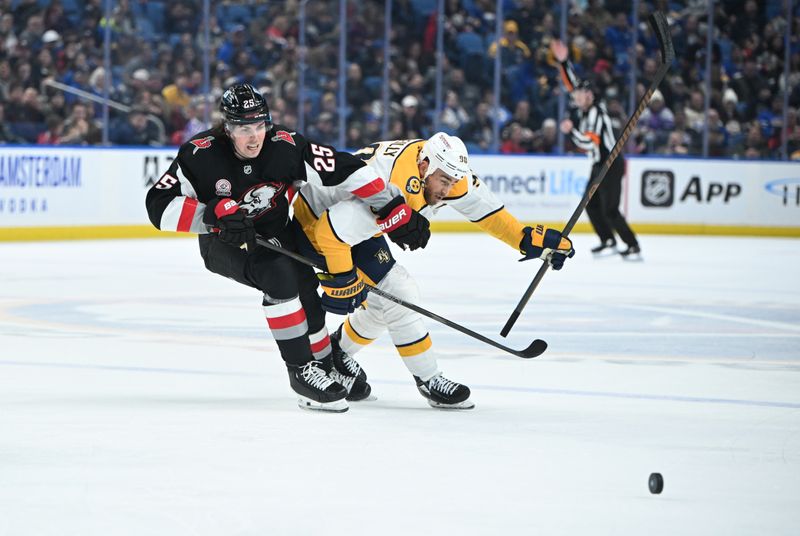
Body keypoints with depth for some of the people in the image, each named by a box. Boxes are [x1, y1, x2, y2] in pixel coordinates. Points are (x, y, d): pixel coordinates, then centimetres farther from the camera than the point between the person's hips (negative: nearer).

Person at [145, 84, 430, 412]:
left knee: (303, 287, -16)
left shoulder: (286, 148, -22)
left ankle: (325, 361, 13)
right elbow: (160, 205, -27)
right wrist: (215, 214, -37)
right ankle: (301, 371, -21)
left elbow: (346, 172, -19)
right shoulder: (200, 155, -26)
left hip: (273, 234, 3)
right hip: (222, 244, -3)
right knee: (277, 275, -29)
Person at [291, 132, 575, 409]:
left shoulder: (444, 170, -13)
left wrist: (530, 238, -6)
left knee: (383, 307, 14)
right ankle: (428, 380, -4)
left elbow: (484, 208, -1)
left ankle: (335, 350, 37)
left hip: (356, 218, 9)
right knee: (398, 293, -15)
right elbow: (331, 232, -40)